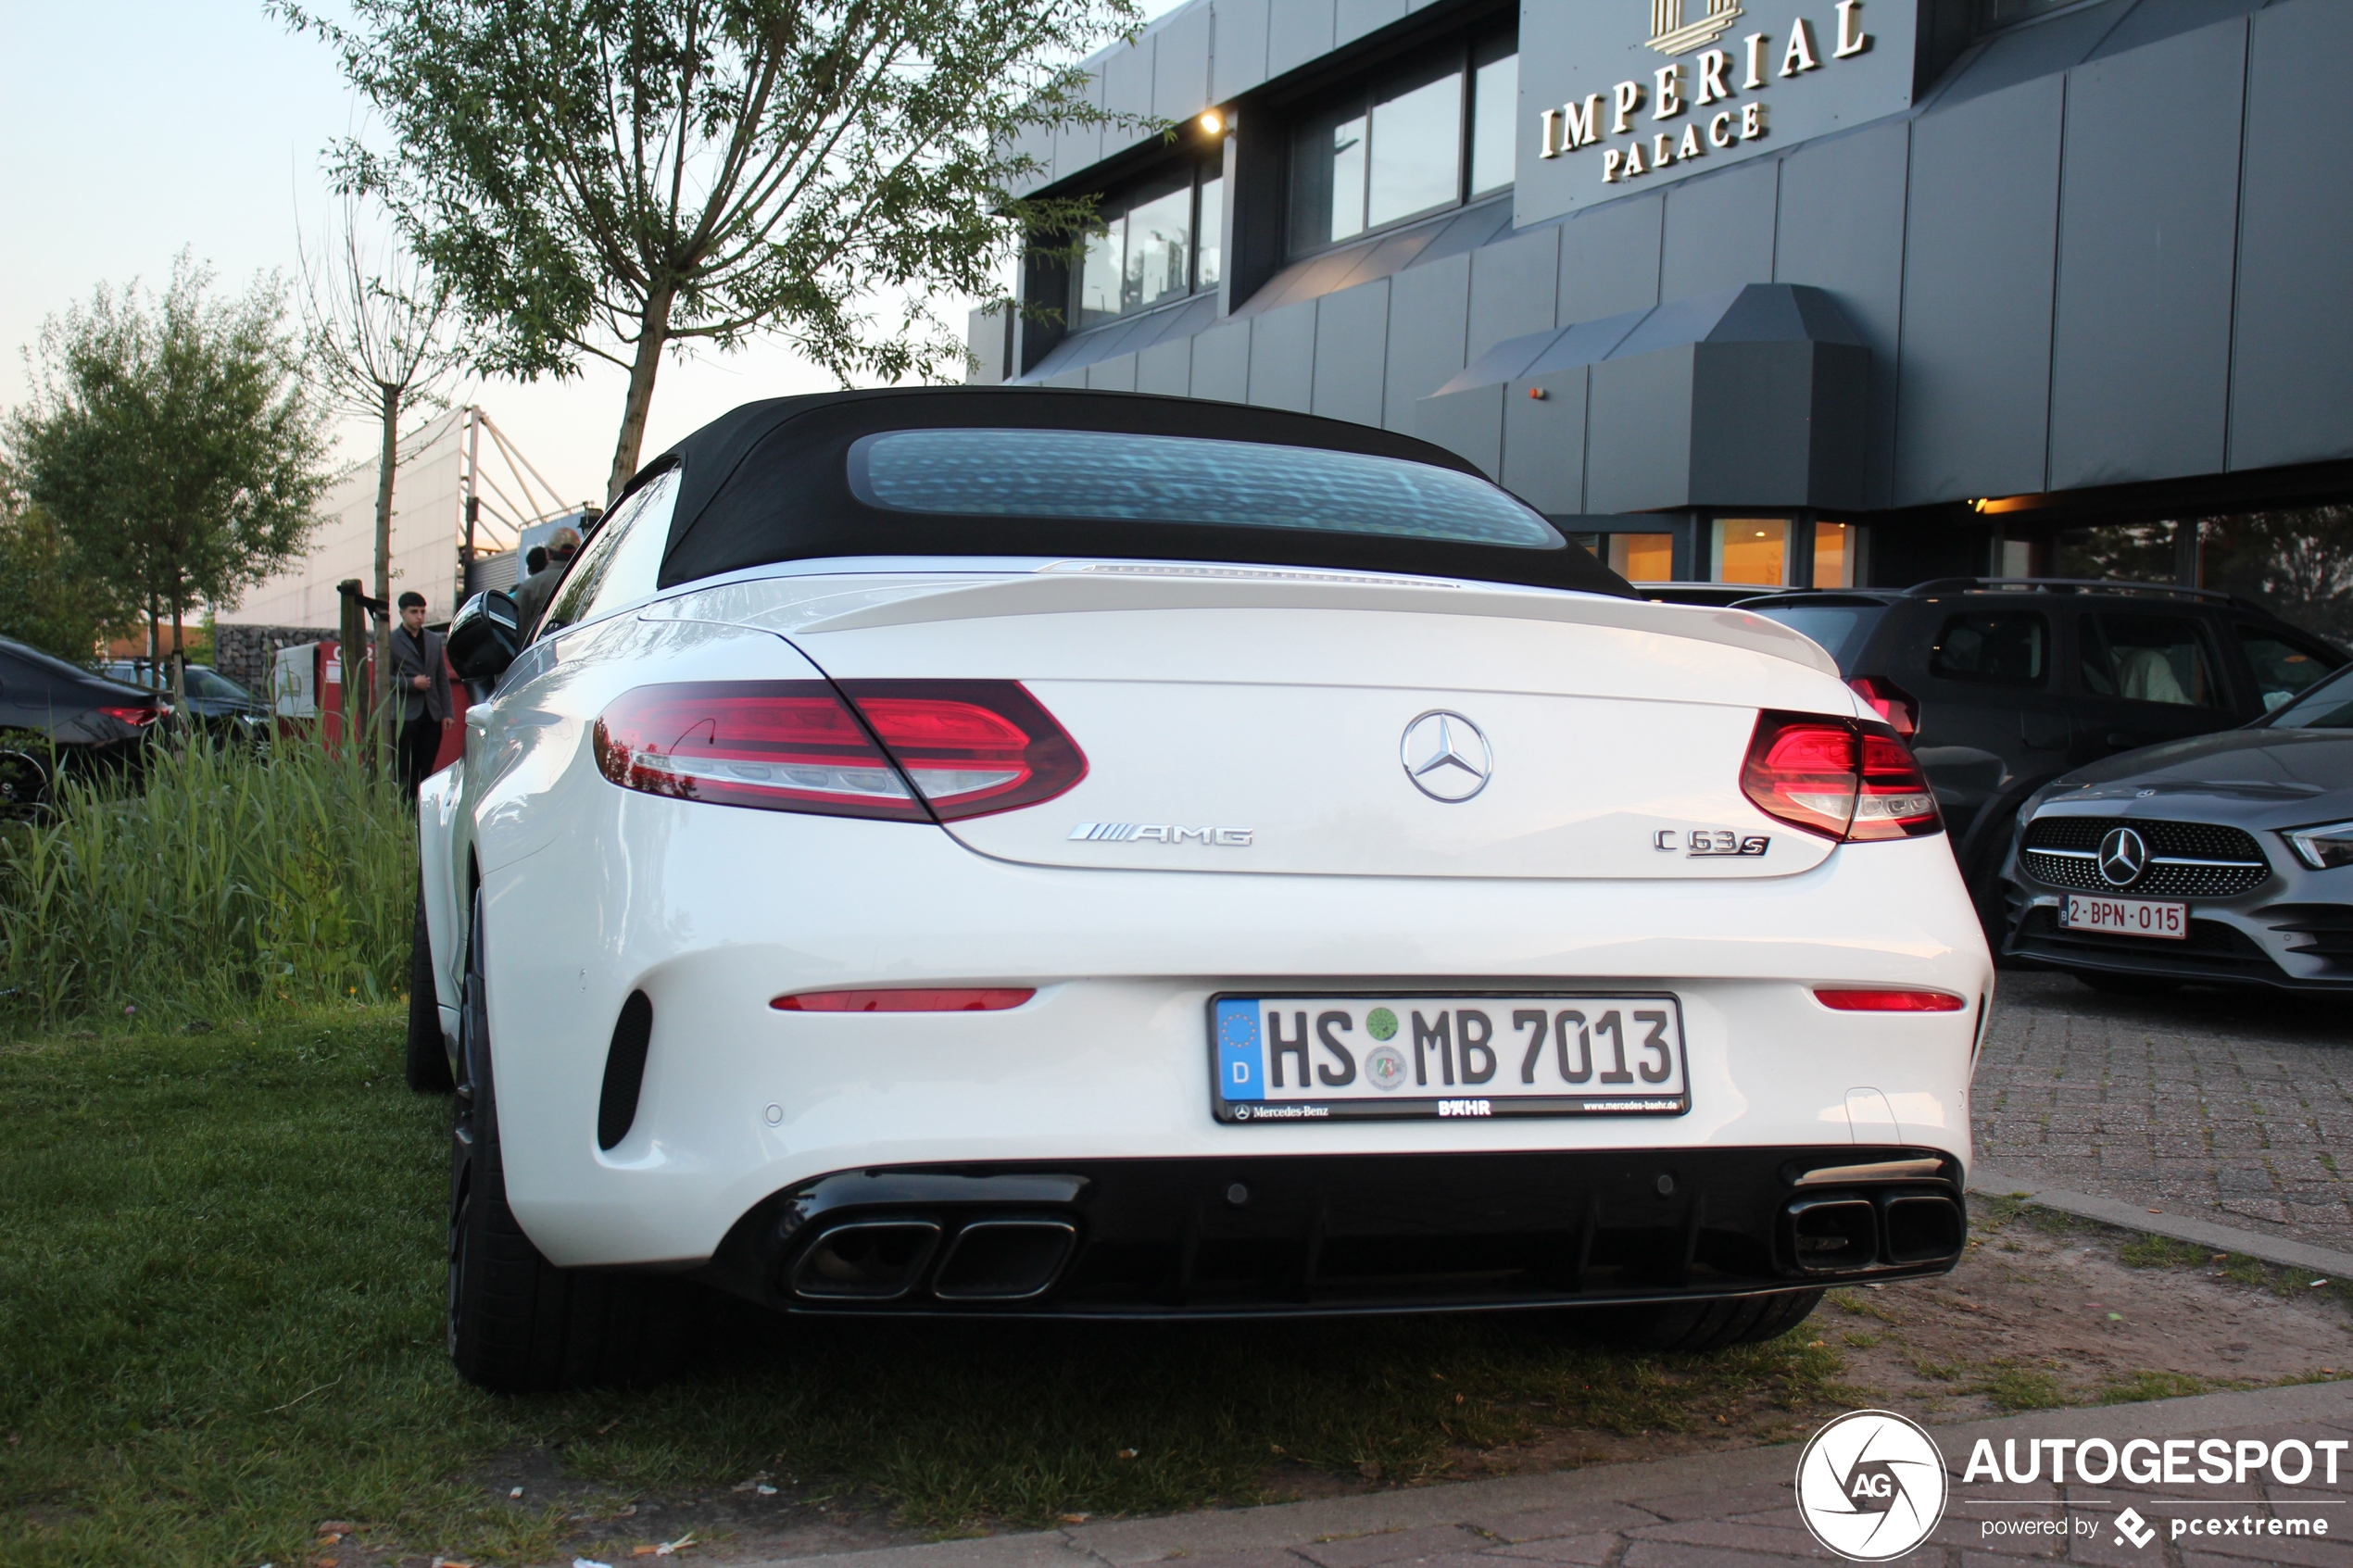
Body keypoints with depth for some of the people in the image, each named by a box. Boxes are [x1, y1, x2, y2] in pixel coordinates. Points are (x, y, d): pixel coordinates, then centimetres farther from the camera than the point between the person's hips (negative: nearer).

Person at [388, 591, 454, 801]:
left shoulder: (434, 640, 16)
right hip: (405, 716, -4)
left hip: (431, 715, 5)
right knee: (405, 774, -4)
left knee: (425, 772, 3)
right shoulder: (391, 641, 0)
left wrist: (447, 713, 10)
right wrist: (412, 683, -16)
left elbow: (443, 679, 16)